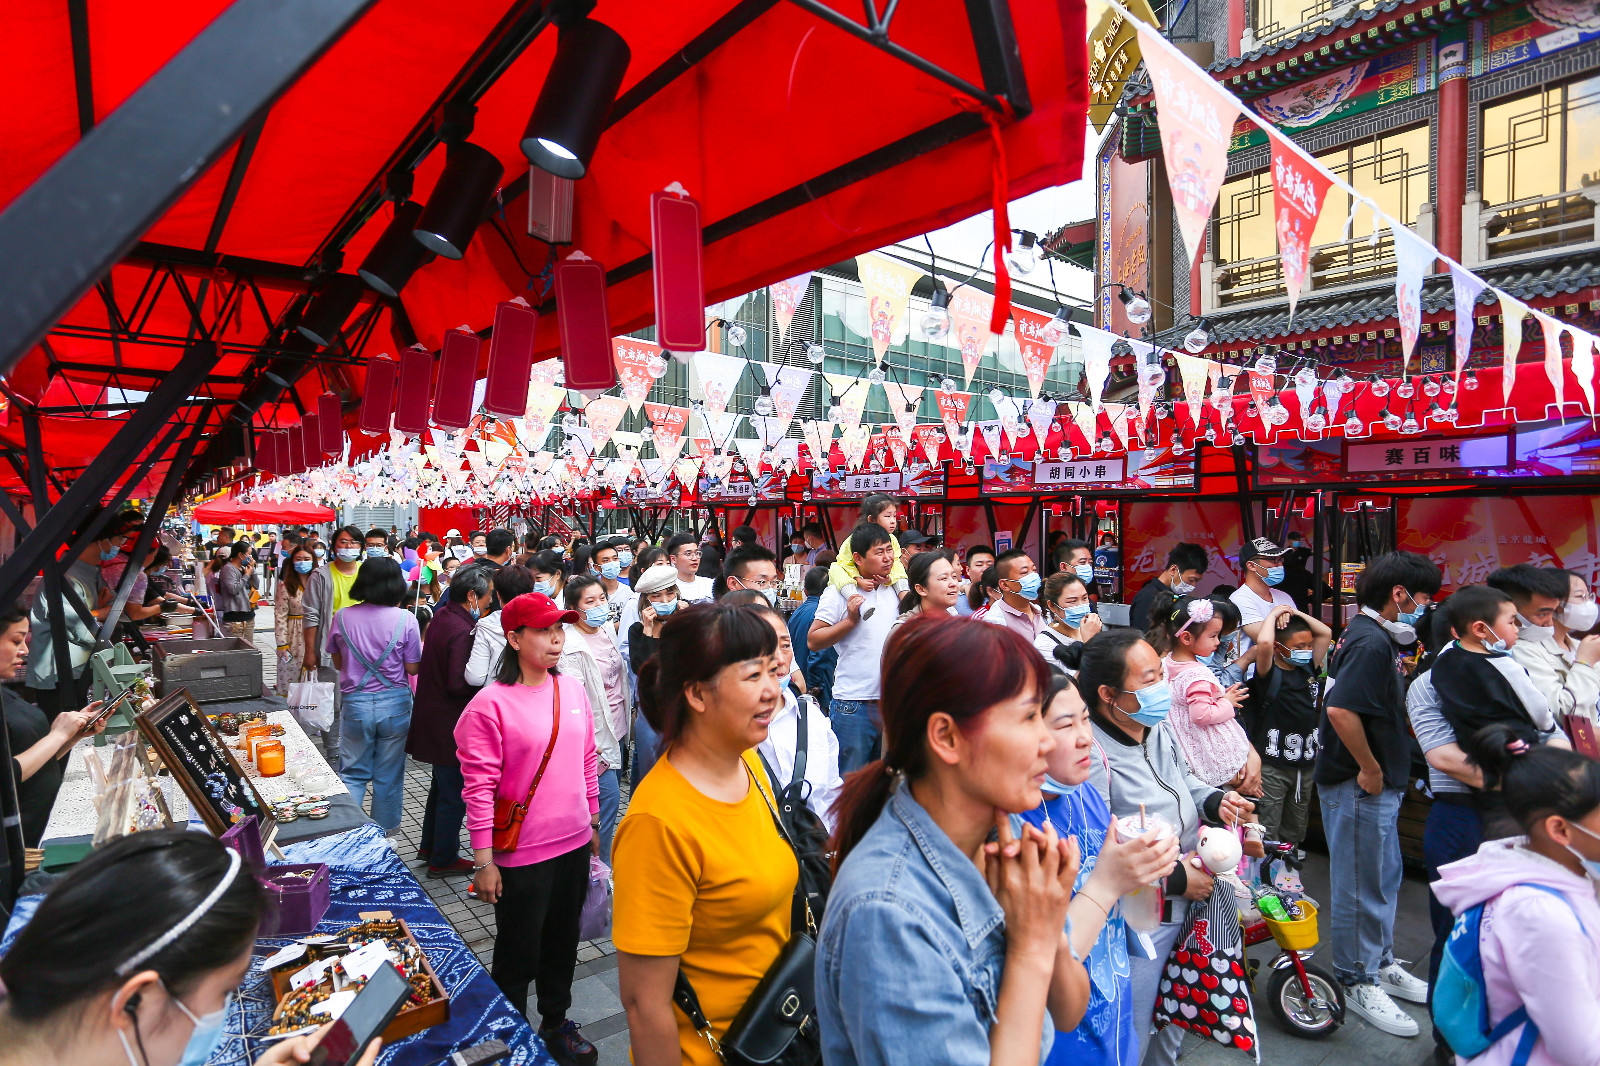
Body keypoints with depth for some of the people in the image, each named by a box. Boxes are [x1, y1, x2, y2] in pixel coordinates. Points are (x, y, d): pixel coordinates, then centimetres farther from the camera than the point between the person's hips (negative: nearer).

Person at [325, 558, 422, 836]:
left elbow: (337, 662, 7)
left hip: (355, 704, 1)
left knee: (352, 773, 16)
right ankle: (384, 833, 27)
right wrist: (421, 644, 8)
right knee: (389, 776, 14)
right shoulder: (405, 619, -13)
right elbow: (413, 668, -7)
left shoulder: (342, 617, -5)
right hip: (395, 704, -1)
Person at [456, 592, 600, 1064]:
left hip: (574, 845, 5)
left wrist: (593, 821, 15)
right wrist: (483, 862, -13)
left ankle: (556, 1024, 44)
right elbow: (479, 787, -14)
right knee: (518, 954, 13)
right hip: (522, 853, -5)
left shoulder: (573, 690, 1)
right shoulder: (491, 704, -16)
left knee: (563, 941, 22)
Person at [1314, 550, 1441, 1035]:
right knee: (1362, 885, 3)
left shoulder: (1372, 635, 12)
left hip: (1376, 783, 10)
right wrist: (1370, 769, -22)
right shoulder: (1372, 641, -21)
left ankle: (1380, 963, 38)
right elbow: (1340, 709, -32)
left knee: (1384, 878, 22)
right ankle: (1356, 982, 18)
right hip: (1359, 785, -10)